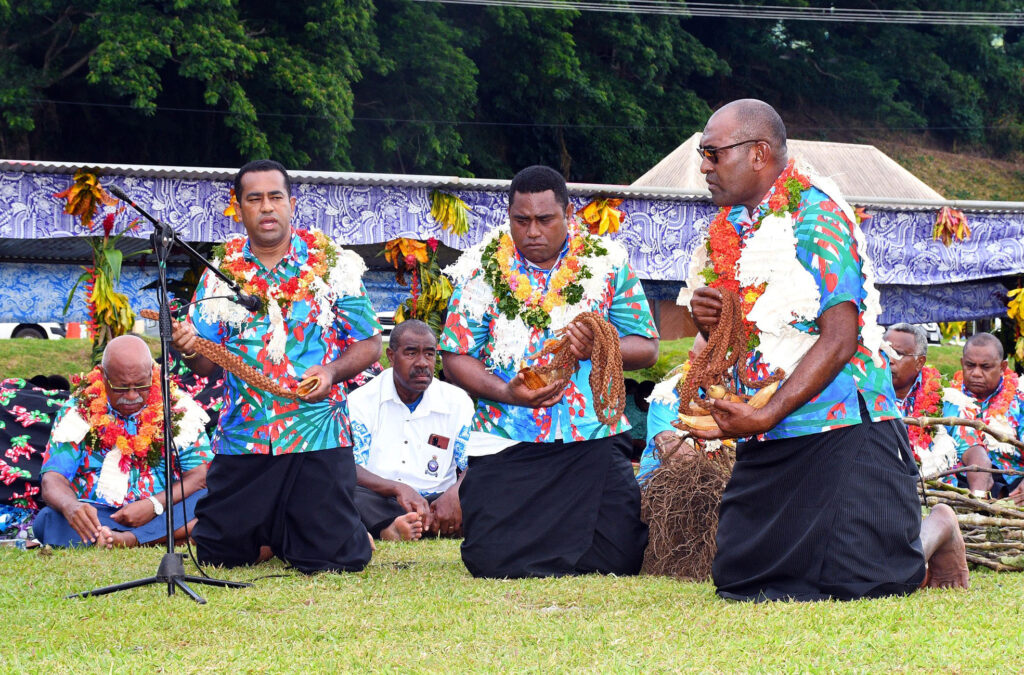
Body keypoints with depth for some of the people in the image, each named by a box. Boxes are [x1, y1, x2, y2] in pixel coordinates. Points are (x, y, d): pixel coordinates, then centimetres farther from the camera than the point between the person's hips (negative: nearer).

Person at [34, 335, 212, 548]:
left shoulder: (177, 406, 4)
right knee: (46, 521, -31)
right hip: (97, 514, 0)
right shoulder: (79, 411, 2)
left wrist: (155, 505, -20)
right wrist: (70, 506, -30)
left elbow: (200, 474, -2)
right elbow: (52, 479, -5)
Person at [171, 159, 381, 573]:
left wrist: (332, 372, -16)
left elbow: (368, 344, 4)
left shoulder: (333, 263, 1)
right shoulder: (222, 270, 6)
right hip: (242, 440, 3)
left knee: (331, 559, -10)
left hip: (317, 434, -2)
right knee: (217, 554, 3)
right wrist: (189, 348, -17)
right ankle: (272, 534, 35)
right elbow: (206, 364, 6)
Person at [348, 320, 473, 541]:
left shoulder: (457, 402, 10)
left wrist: (454, 494, -22)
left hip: (435, 504, 2)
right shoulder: (362, 400, 3)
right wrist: (397, 488, -28)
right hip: (379, 504, -2)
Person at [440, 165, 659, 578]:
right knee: (492, 560, -12)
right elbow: (456, 359, 1)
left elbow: (646, 347, 4)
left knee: (617, 559, -10)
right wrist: (506, 392, -17)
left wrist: (600, 348, -18)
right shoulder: (482, 266, 2)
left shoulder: (607, 262, 3)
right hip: (506, 446, 0)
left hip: (594, 439, 0)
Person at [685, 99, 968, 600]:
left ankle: (936, 533, 17)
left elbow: (840, 338, -17)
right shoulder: (730, 229, 14)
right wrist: (708, 321, -2)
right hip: (765, 446, 8)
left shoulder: (815, 215, -10)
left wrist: (766, 416, -23)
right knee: (737, 578, 1)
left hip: (839, 432, -8)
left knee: (859, 584, -17)